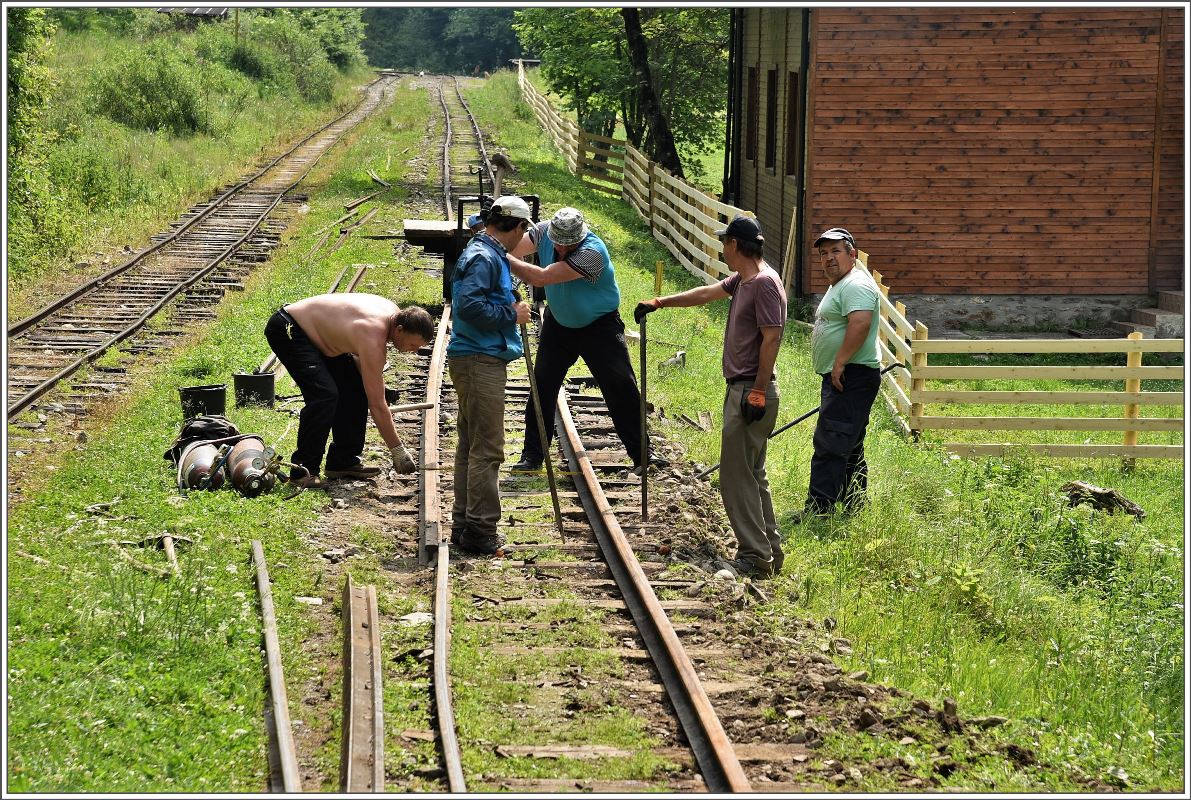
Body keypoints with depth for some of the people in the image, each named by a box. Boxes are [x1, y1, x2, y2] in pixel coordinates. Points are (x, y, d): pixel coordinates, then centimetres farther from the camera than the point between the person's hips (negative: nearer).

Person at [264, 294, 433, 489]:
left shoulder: (393, 312, -6)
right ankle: (303, 470, -17)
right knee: (325, 394, -24)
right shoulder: (373, 336, -32)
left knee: (355, 388, 6)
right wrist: (398, 450, -20)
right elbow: (377, 405, -26)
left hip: (316, 332, 10)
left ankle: (343, 461, 13)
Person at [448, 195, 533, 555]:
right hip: (481, 360, -11)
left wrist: (509, 307, 13)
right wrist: (512, 314, -16)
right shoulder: (485, 258, -16)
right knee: (487, 448, -9)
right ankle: (480, 530, -8)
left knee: (471, 445, 15)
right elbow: (469, 306, -26)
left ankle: (464, 524, 22)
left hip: (475, 359, 11)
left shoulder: (486, 253, 16)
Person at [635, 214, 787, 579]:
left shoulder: (765, 282, -15)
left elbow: (771, 338, -20)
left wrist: (758, 392, -21)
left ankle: (754, 556, -8)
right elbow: (706, 293, 29)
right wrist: (660, 303, 37)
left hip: (752, 391, -10)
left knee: (737, 477, -9)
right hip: (740, 389, 10)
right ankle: (769, 552, 18)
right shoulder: (741, 280, 14)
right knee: (752, 475, 14)